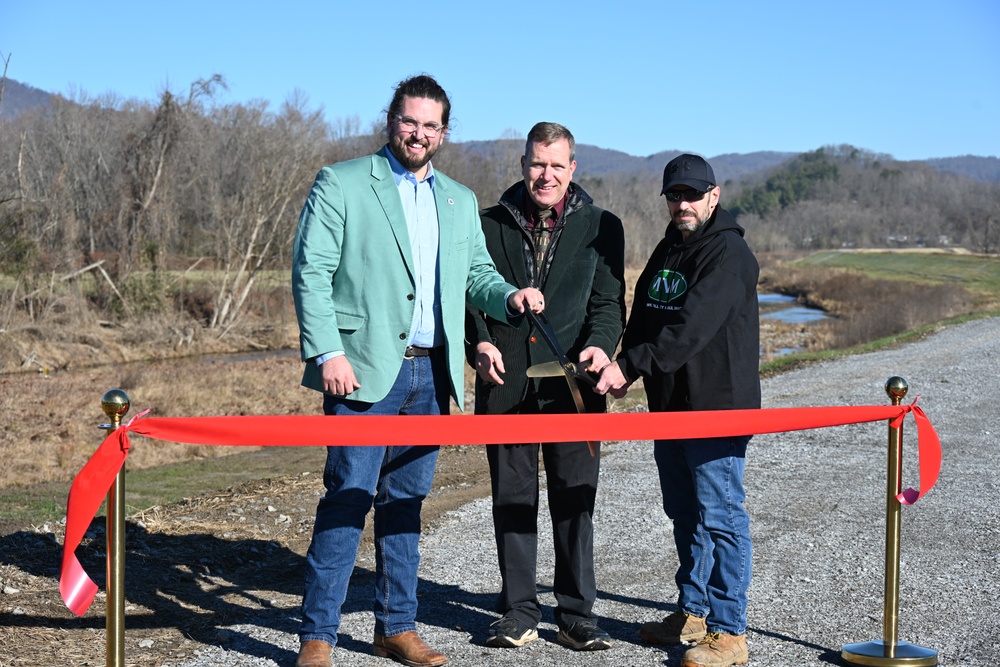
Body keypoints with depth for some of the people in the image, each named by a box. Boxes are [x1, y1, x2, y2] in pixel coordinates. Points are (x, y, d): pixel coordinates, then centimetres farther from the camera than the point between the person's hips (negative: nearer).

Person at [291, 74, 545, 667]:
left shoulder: (460, 201, 18)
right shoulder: (341, 184, 1)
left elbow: (477, 273, 21)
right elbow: (310, 271, -5)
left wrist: (509, 297, -2)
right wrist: (327, 352, -15)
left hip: (432, 374, 5)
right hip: (366, 371, -5)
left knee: (406, 501, 11)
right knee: (348, 500, -7)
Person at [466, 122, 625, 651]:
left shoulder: (600, 227, 8)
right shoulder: (492, 224, 10)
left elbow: (608, 300, 5)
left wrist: (600, 345, -15)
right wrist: (479, 343, -9)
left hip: (572, 384, -1)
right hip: (506, 384, 1)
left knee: (575, 500, 3)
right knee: (512, 498, 7)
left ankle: (577, 616, 13)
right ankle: (518, 612, 17)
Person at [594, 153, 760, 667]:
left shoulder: (729, 253, -14)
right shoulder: (668, 249, 15)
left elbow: (690, 328, -25)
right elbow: (643, 315, 20)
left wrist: (629, 365, -29)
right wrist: (623, 366, 3)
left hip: (718, 409, -9)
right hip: (669, 406, 9)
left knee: (720, 517, -5)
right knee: (685, 515, 17)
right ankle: (693, 614, 29)